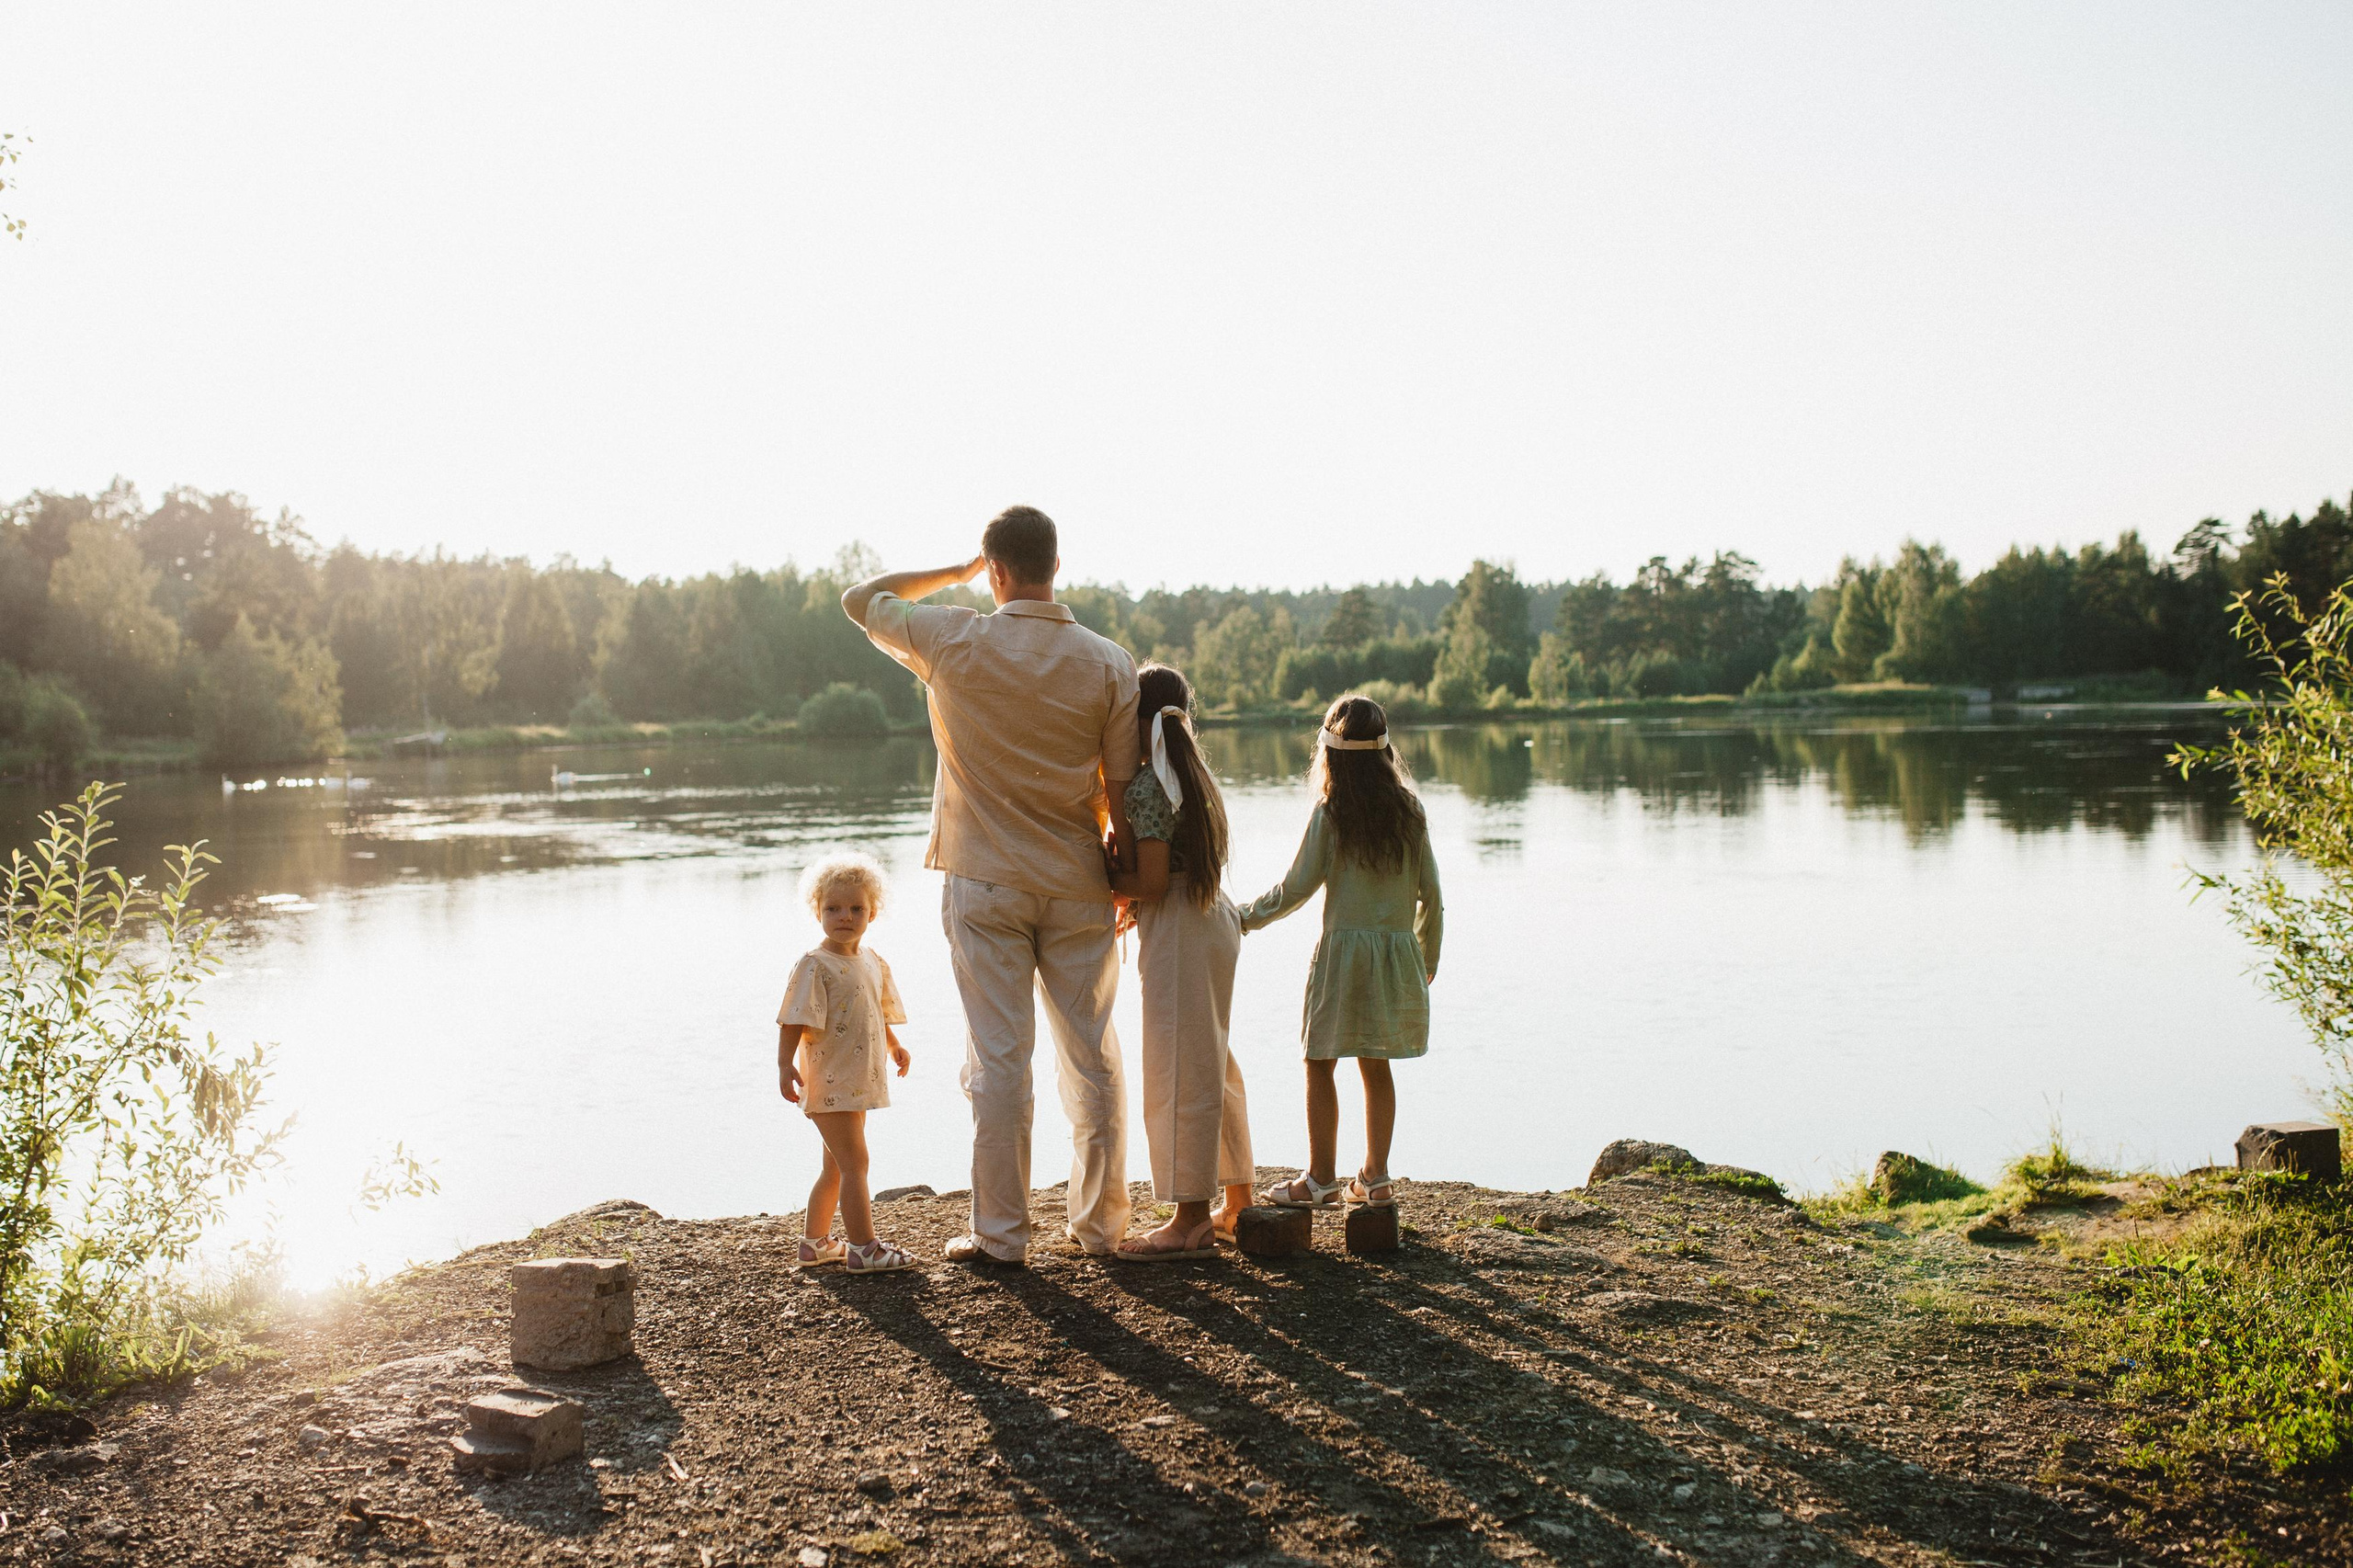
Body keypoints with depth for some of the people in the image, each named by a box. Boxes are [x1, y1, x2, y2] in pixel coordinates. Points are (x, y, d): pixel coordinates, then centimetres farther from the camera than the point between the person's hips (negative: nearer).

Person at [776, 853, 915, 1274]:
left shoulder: (872, 961, 10)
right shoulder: (814, 965, -14)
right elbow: (795, 1020, -18)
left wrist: (893, 1046, 18)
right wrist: (785, 1065, -25)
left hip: (858, 1081, 9)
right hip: (828, 1082, -9)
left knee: (836, 1167, 17)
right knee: (854, 1163, -8)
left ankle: (815, 1242, 29)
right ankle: (863, 1248, -3)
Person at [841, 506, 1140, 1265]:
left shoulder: (955, 643, -9)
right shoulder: (1109, 663, -4)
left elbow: (861, 598, 9)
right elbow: (1123, 791, -2)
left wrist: (957, 571, 13)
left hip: (985, 882, -2)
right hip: (1077, 887, 2)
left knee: (999, 1055, 2)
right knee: (1092, 1053, 10)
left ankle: (1001, 1232, 6)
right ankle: (1101, 1222, 19)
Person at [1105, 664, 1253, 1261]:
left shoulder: (1146, 784, -15)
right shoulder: (1195, 776, 12)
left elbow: (1152, 883, -19)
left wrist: (1108, 882, -4)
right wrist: (1129, 888, 11)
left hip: (1178, 933, -9)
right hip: (1215, 920, 9)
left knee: (1179, 1074, -4)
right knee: (1212, 1066, 17)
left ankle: (1191, 1222, 0)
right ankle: (1237, 1205, 26)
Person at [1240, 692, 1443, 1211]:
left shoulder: (1330, 813, -8)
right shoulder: (1409, 811, 4)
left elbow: (1296, 886, -8)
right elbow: (1429, 892, 7)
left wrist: (1246, 917, 7)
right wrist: (1428, 957, 19)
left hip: (1344, 949, -5)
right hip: (1397, 951, 5)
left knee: (1320, 1065, 3)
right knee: (1376, 1066, 12)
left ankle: (1320, 1178, 5)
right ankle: (1374, 1177, 15)